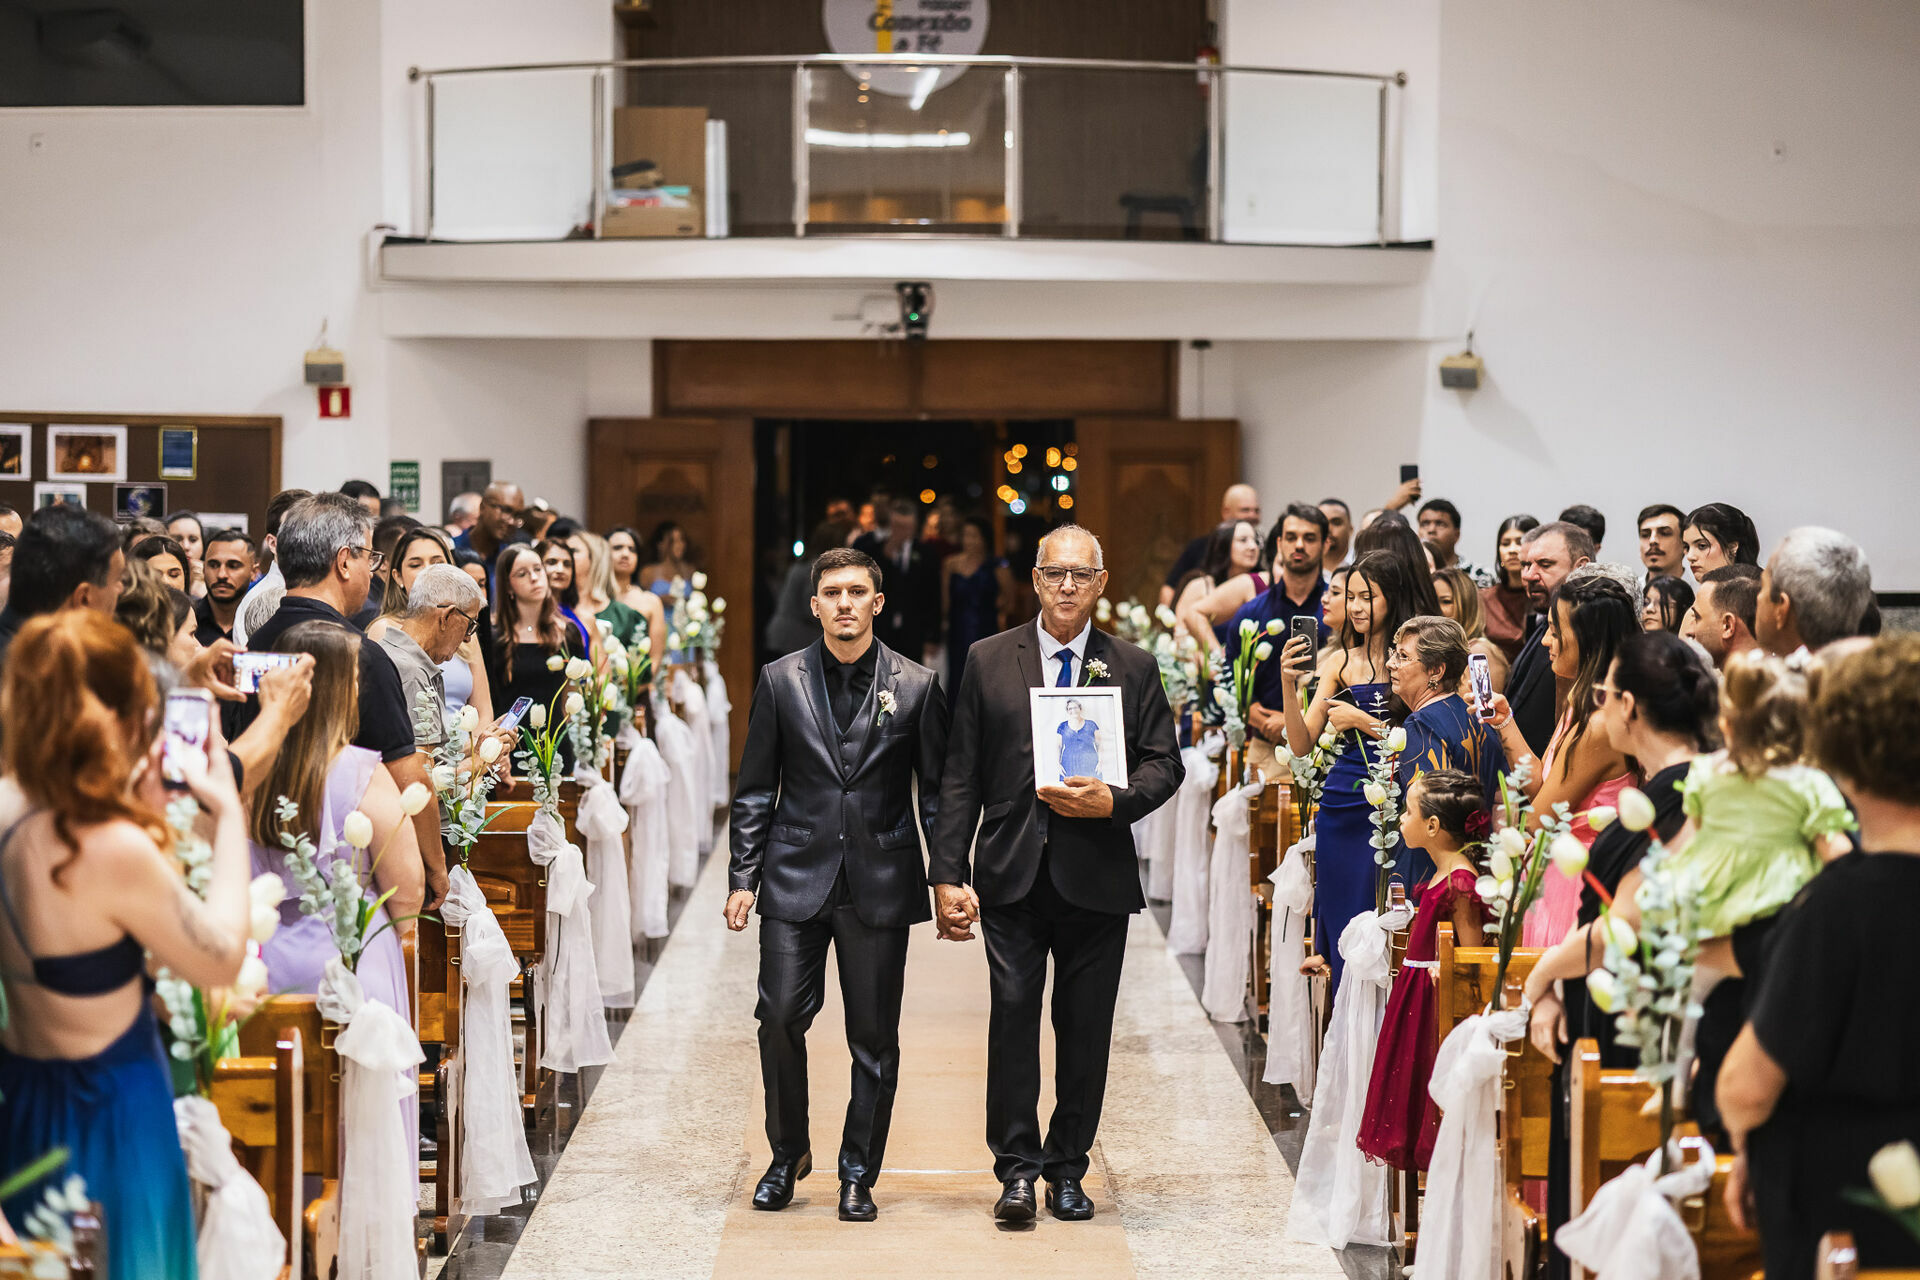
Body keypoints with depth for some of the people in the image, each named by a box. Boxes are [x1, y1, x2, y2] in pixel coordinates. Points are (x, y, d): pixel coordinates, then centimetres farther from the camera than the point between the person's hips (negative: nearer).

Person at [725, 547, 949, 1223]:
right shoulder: (780, 681, 5)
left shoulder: (917, 686, 2)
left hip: (880, 883, 0)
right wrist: (742, 878, 3)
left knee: (874, 1035, 3)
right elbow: (755, 790, 8)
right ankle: (787, 1154, 16)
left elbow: (937, 792, 6)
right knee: (781, 1016, -6)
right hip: (796, 878, 0)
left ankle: (859, 1175, 16)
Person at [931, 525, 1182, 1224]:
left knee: (1086, 1026, 4)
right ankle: (1016, 1167, 2)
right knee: (1013, 1012, -7)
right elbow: (961, 774, 5)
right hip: (1012, 873, -1)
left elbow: (1165, 762, 7)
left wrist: (1114, 801, -14)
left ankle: (1067, 1169, 16)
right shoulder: (989, 661, 6)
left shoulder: (1134, 668, 8)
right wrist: (949, 872, -2)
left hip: (1097, 875, 1)